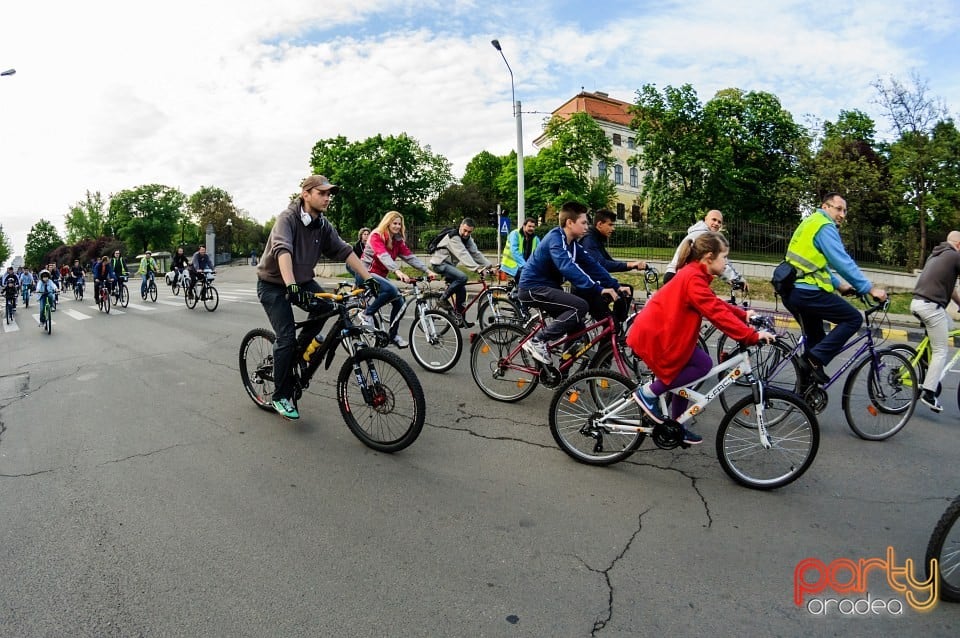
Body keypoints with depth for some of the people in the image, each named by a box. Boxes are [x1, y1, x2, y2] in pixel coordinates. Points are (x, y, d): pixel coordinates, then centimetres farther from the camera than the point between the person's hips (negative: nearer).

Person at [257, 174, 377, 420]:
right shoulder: (288, 218, -23)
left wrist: (368, 278, -19)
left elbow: (344, 251, -8)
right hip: (273, 284, -6)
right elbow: (282, 250, -38)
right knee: (287, 337, -15)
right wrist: (291, 285, -53)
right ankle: (281, 396, 1)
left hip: (302, 280, 6)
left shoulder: (324, 225, -4)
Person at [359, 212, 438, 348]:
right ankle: (367, 314, -15)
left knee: (398, 301, -5)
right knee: (391, 290, -32)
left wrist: (427, 271, -16)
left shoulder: (398, 241, 6)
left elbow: (410, 257, -3)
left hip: (380, 275, 8)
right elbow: (383, 256, -32)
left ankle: (393, 335, 9)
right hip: (367, 273, -7)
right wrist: (397, 271, -48)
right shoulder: (376, 236, -15)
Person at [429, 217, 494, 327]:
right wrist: (476, 268, -44)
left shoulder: (468, 239, 6)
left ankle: (460, 318, 12)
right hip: (440, 263, -9)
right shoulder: (453, 237, -22)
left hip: (449, 264, 9)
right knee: (462, 277, -29)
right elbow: (463, 255, -34)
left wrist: (490, 265, -12)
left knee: (461, 290, 3)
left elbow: (476, 253, -1)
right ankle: (444, 298, -13)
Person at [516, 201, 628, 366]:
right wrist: (598, 289, -40)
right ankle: (537, 341, -16)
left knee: (577, 328, 5)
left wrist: (616, 285, -6)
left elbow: (592, 265, 4)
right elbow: (568, 268, -35)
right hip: (533, 288, -10)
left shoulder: (572, 244, 9)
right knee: (581, 306, -23)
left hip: (547, 287, 10)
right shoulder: (555, 239, -20)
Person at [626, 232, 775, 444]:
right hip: (654, 335, -11)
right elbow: (717, 313, -25)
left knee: (684, 373, 15)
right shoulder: (694, 279, -20)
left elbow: (716, 304, 17)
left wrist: (743, 314, 4)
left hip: (658, 331, 11)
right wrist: (752, 336, -24)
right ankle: (648, 392, -3)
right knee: (703, 364, -9)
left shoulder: (693, 275, 12)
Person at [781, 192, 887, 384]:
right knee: (854, 318, 0)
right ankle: (816, 358, -9)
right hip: (808, 292, -10)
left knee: (815, 337, 20)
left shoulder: (810, 223, 23)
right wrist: (870, 289, -12)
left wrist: (839, 285, 27)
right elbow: (843, 262, -15)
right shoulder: (825, 226, -8)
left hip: (791, 292, 10)